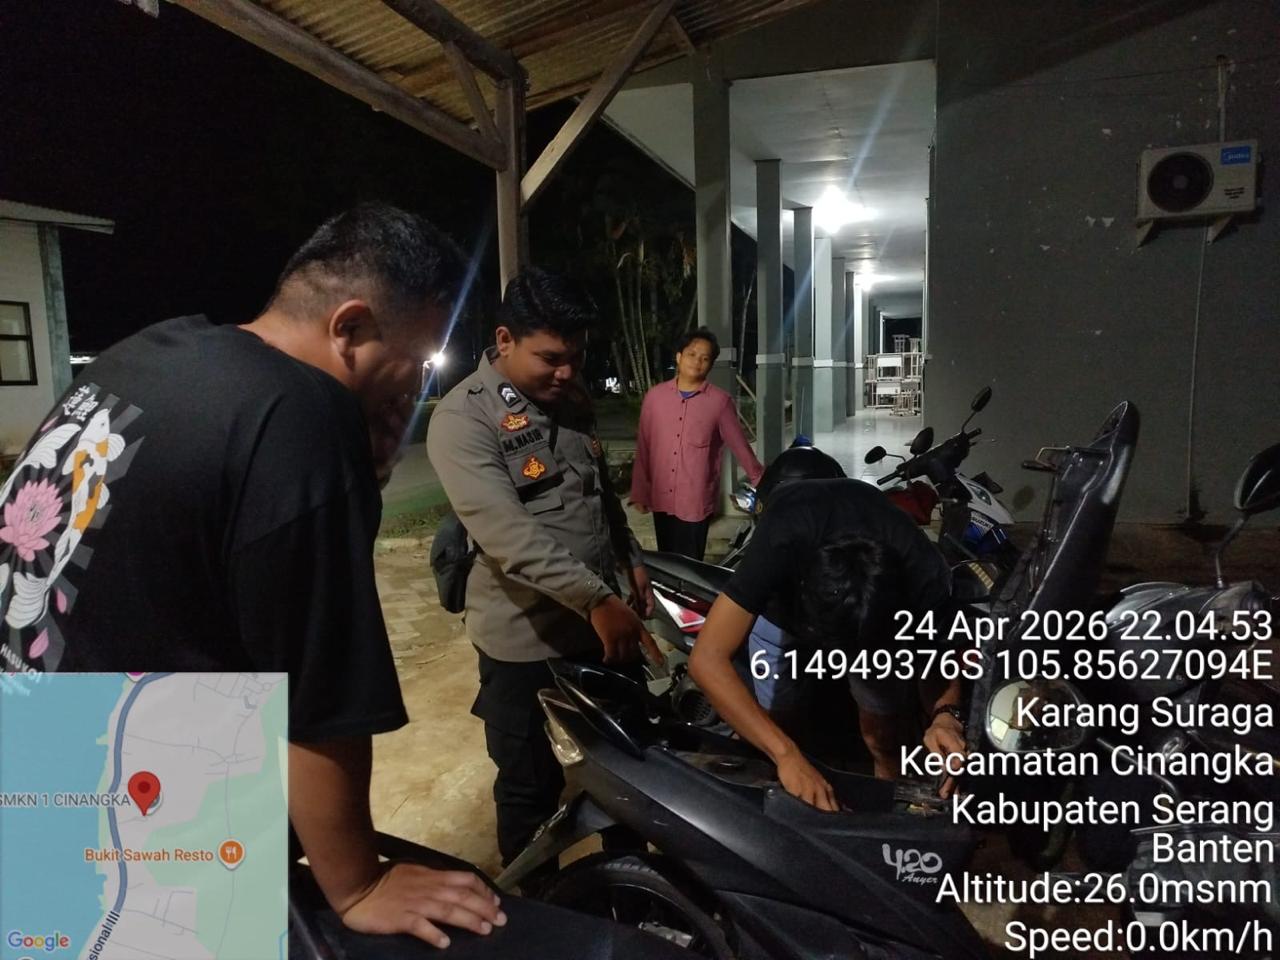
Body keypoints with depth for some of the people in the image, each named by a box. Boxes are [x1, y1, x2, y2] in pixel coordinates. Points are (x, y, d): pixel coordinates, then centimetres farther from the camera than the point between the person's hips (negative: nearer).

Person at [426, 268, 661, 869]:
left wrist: (631, 561, 15)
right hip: (525, 637, -7)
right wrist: (596, 599, -33)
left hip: (601, 618, 7)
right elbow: (506, 532, -29)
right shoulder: (463, 418, -18)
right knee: (531, 789, 11)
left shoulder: (573, 401, 7)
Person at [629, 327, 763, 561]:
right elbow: (643, 448, 7)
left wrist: (762, 484, 12)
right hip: (661, 500, 3)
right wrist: (639, 492, 8)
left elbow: (740, 446, 4)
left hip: (696, 502, -3)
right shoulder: (655, 396, 2)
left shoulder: (720, 401, -5)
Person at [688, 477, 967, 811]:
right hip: (786, 583, -1)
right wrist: (787, 754, -54)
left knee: (885, 730, -4)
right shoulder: (782, 544, -45)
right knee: (771, 711, -4)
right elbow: (707, 659, -47)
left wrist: (946, 714, -42)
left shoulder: (925, 575, -38)